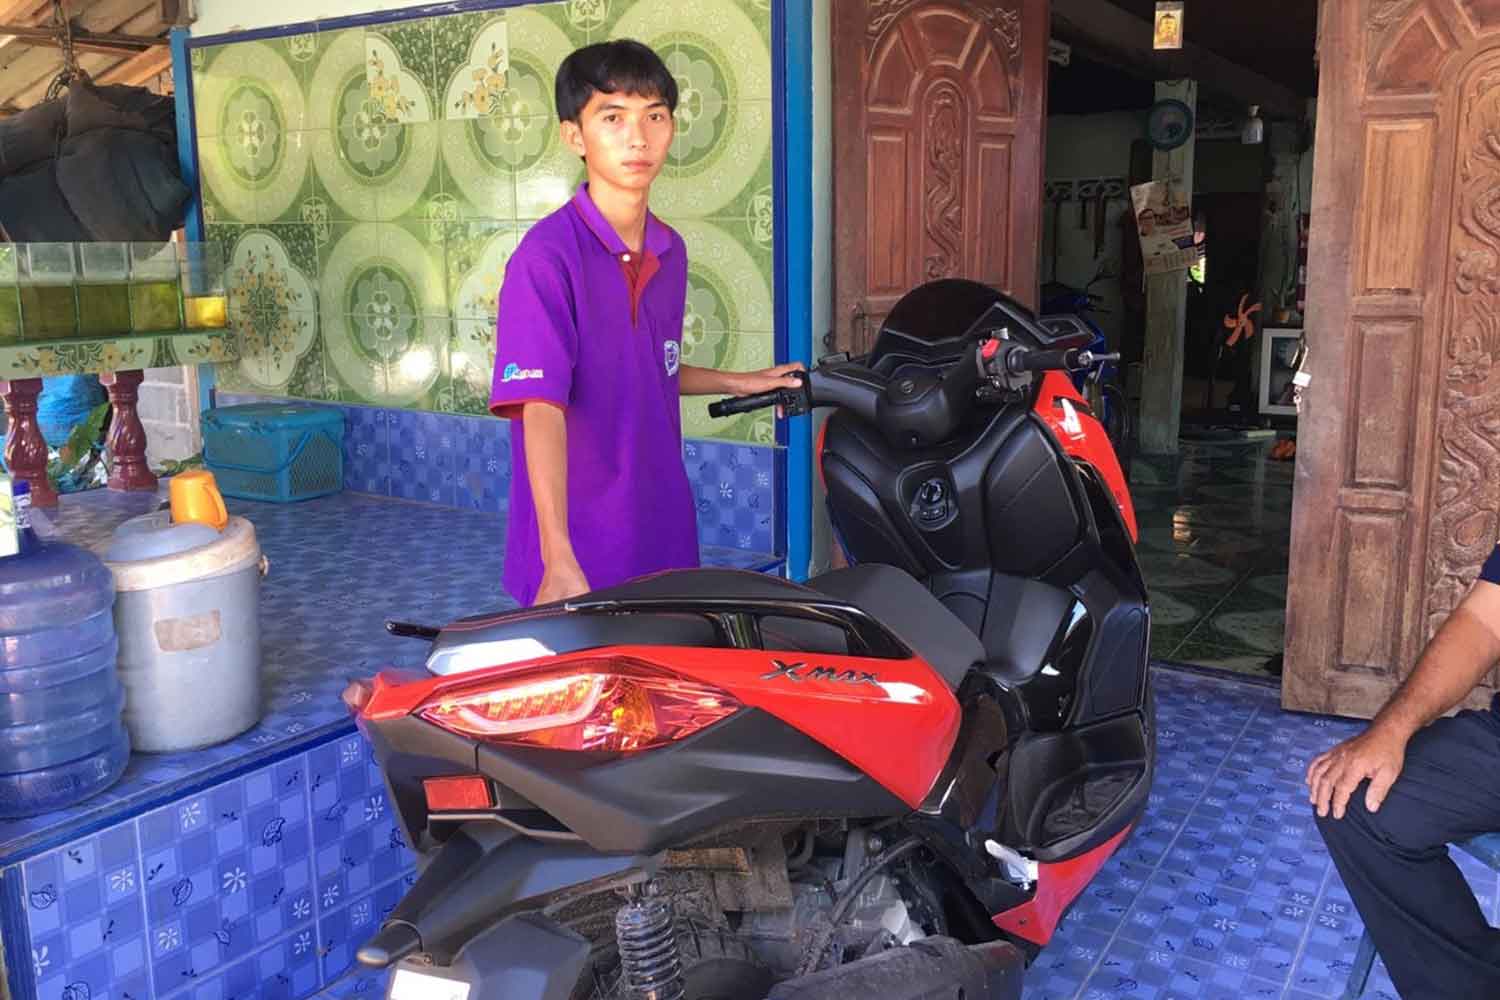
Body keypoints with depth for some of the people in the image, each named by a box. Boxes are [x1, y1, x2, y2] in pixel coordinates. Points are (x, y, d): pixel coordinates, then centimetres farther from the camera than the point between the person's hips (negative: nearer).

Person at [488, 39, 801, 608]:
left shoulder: (670, 251, 7)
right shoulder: (546, 257, -16)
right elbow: (541, 408, -23)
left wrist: (738, 384, 16)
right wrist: (559, 560, -29)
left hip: (665, 538, 7)